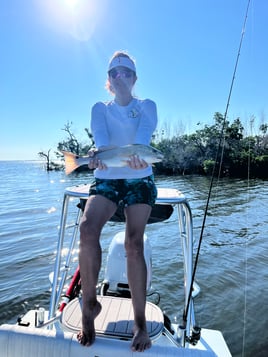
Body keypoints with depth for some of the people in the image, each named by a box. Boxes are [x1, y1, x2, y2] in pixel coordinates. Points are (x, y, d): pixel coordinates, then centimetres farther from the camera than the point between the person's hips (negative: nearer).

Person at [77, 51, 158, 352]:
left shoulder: (147, 106, 10)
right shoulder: (100, 108, 13)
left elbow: (145, 130, -13)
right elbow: (99, 135, -9)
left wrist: (137, 152, -37)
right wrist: (98, 153, -33)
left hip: (140, 179, -1)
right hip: (106, 178, 1)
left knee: (133, 243, -18)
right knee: (87, 228, -26)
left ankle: (140, 323, -1)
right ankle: (89, 305, -5)